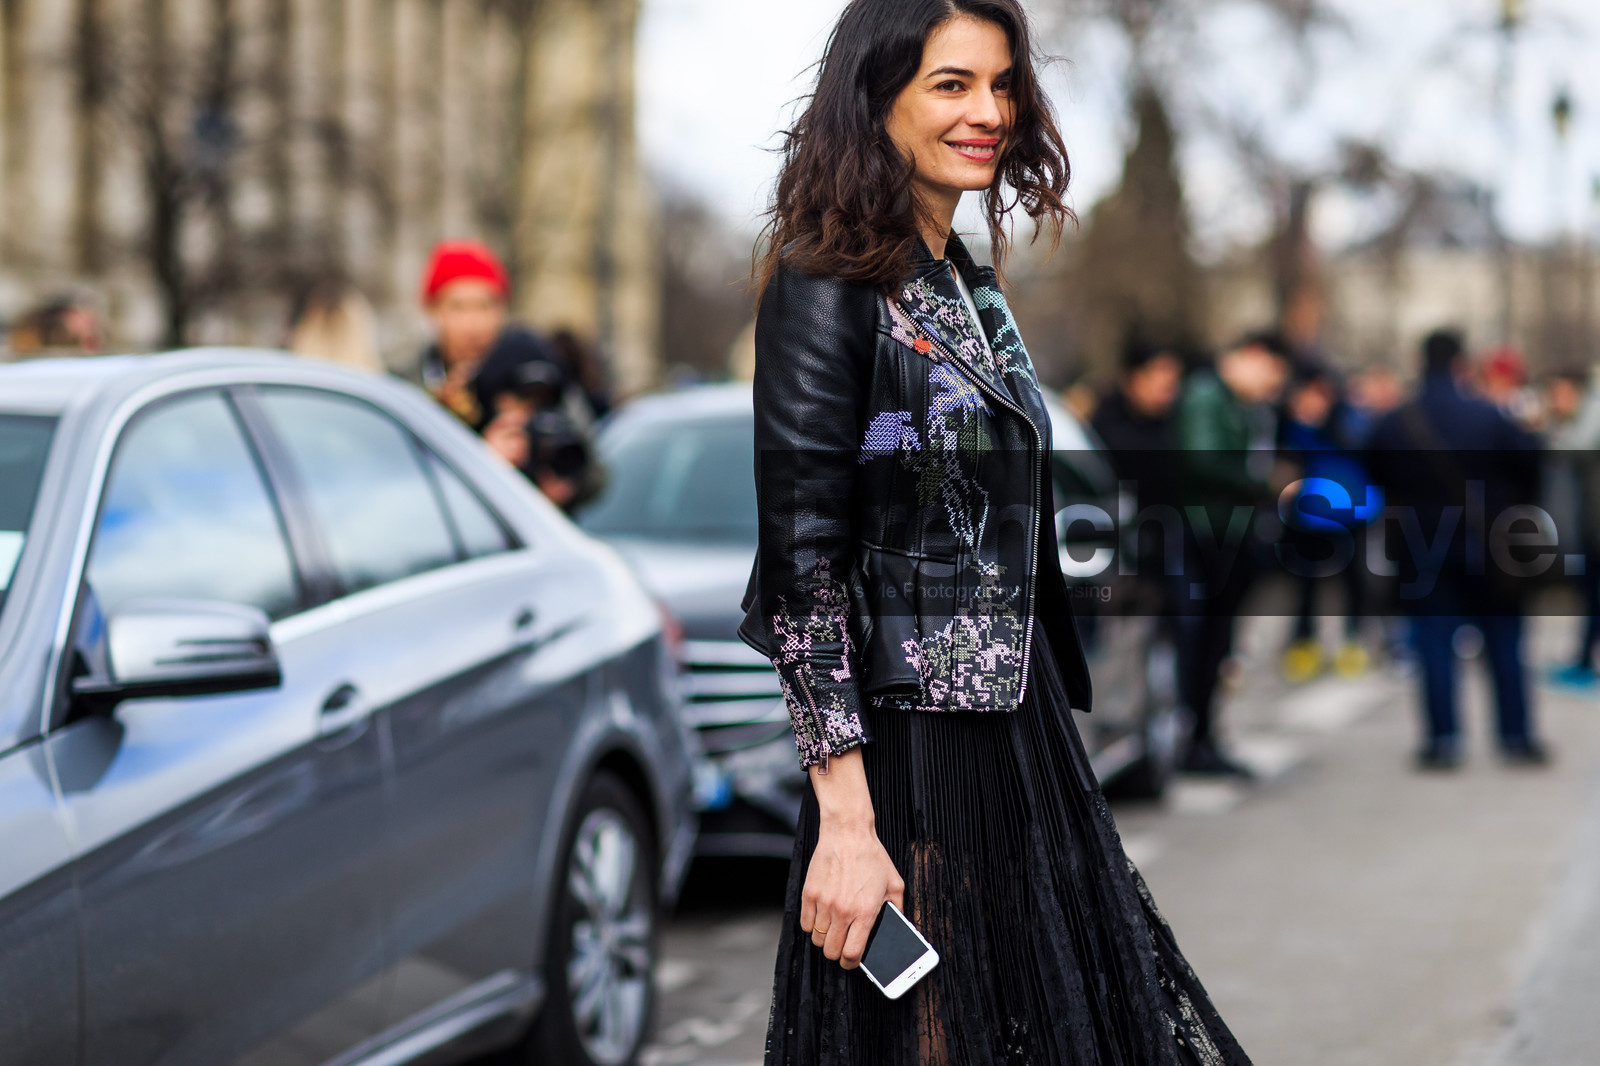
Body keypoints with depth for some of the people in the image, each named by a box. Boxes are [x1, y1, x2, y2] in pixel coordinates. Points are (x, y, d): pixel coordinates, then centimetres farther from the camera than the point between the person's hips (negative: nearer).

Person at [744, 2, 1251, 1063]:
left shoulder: (974, 287, 13)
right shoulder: (826, 290, -12)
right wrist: (845, 825, -22)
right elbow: (802, 564, -17)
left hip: (1024, 732, 8)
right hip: (906, 749, -8)